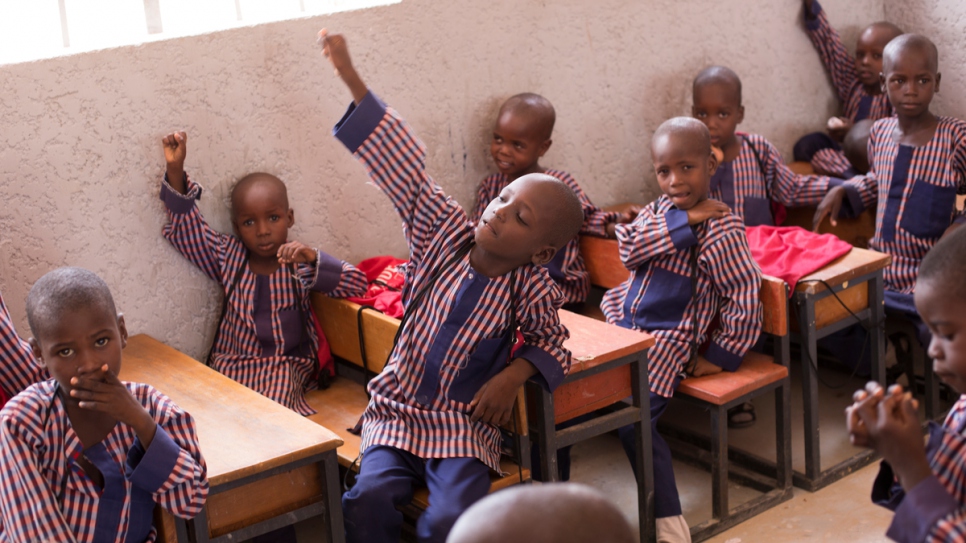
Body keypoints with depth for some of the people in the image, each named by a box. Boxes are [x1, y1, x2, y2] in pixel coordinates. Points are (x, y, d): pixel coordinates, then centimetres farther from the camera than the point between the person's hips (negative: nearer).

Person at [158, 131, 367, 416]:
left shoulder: (299, 261, -1)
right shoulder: (228, 257, 5)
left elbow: (356, 283, -10)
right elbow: (184, 227, 4)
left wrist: (312, 258, -26)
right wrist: (175, 170, -9)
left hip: (288, 367, -2)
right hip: (233, 365, 2)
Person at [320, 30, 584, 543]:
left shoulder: (531, 288, -10)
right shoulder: (444, 232, -6)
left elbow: (550, 341, 8)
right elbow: (402, 164, -9)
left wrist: (515, 374, -12)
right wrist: (352, 80, -11)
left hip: (465, 425, -2)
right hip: (396, 410, 2)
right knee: (370, 500, -23)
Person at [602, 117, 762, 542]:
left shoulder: (721, 230, -13)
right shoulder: (660, 209, 8)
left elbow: (744, 299, -15)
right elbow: (628, 249, -9)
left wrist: (721, 356, -10)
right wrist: (682, 223, -19)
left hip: (664, 341, -7)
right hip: (622, 323, 7)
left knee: (634, 419, -21)